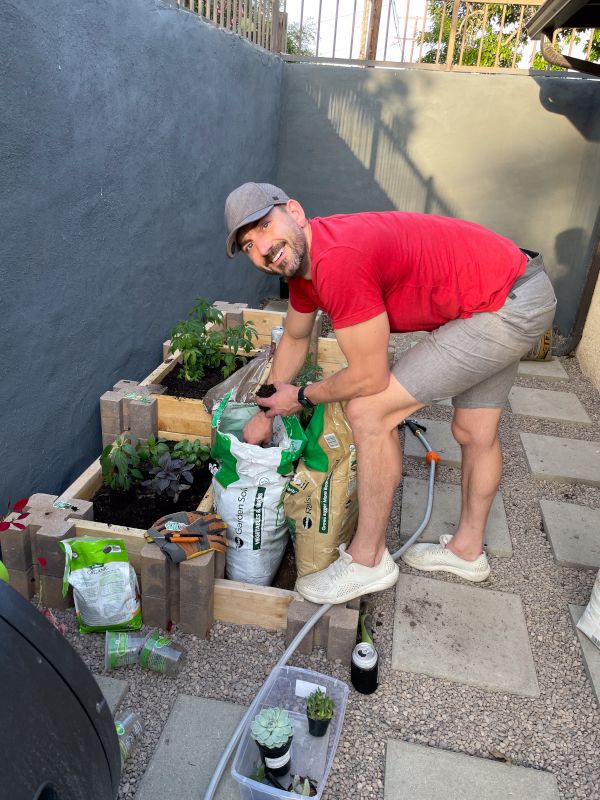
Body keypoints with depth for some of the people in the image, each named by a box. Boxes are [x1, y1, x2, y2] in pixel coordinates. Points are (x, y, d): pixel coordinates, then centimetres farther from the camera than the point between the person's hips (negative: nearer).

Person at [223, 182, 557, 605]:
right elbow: (295, 337, 19)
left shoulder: (338, 259, -29)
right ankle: (468, 549, 43)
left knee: (369, 412, -12)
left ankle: (368, 559, 4)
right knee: (475, 432, 22)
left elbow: (370, 379, -22)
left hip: (511, 305, -10)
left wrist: (302, 397, -5)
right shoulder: (300, 258, 2)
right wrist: (267, 412, 22)